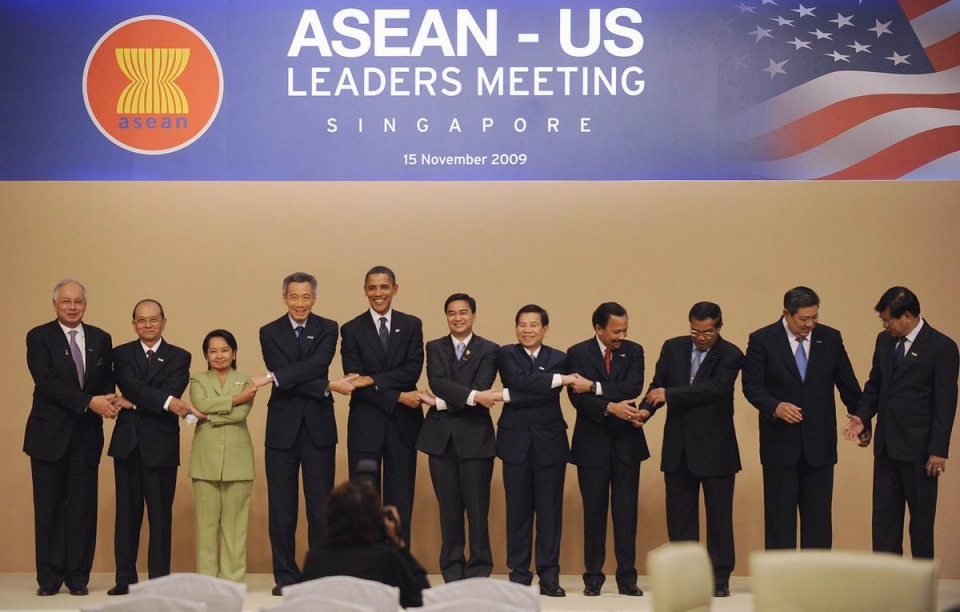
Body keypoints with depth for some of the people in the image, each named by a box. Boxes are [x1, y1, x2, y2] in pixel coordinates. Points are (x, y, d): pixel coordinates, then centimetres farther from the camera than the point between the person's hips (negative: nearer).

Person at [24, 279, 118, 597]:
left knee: (83, 507, 3)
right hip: (50, 435, -3)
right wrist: (89, 402, -20)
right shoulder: (39, 337, -3)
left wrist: (108, 401, -10)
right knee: (49, 508, 2)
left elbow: (107, 379, 13)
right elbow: (46, 381, -13)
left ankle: (78, 576, 10)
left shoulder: (101, 339, 10)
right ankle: (49, 577, 9)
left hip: (87, 436, 3)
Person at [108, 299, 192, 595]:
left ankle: (160, 580, 5)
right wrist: (166, 402, -23)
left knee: (161, 515, 1)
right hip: (127, 443, 1)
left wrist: (133, 403, -15)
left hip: (161, 445, -1)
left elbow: (173, 393, -10)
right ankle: (125, 579, 10)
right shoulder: (122, 354, 8)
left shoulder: (179, 357, 6)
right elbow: (131, 386, -11)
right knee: (127, 513, 6)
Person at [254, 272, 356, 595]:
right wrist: (328, 386, -18)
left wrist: (274, 377, -23)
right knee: (281, 508, 4)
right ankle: (285, 576, 11)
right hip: (283, 429, 0)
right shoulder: (270, 332, 4)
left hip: (319, 429, 0)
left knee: (321, 507, 2)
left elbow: (318, 365, -15)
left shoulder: (327, 329, 4)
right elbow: (284, 376, -9)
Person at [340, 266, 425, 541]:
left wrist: (373, 380, -16)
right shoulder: (352, 330, 2)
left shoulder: (411, 325, 7)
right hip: (366, 424, -1)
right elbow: (355, 380, -7)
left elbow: (413, 371, -6)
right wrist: (397, 396, -15)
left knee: (400, 498, 6)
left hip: (404, 423, 1)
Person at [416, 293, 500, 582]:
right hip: (441, 437, 2)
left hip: (475, 437, -2)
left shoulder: (488, 350, 4)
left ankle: (479, 572, 5)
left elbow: (482, 389, -10)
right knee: (449, 508, 5)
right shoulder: (435, 348, 11)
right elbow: (438, 383, -7)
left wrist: (441, 403, -12)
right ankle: (452, 574, 11)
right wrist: (473, 395, -21)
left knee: (477, 508, -3)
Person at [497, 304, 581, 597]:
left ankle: (549, 576, 7)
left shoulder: (558, 358, 6)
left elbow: (548, 397, -9)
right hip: (516, 441, 0)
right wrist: (560, 379, -18)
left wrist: (507, 396, -13)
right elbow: (520, 380, -14)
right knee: (518, 510, 2)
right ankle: (519, 575, 8)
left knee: (550, 510, 1)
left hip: (549, 442, 0)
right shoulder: (506, 354, 6)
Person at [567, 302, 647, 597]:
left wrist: (595, 387, -19)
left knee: (626, 512, 3)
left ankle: (627, 577, 8)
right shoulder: (578, 353, -1)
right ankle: (593, 577, 12)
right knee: (594, 512, 5)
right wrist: (611, 407, -24)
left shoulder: (633, 351, 4)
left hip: (627, 441, 1)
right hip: (592, 443, -1)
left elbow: (634, 387, -13)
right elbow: (577, 398, -12)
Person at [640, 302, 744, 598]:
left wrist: (669, 394, -24)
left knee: (719, 515, 3)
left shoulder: (730, 355, -8)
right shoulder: (673, 348, 6)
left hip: (715, 448, -4)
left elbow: (714, 388, -22)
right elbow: (658, 384, 6)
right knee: (679, 515, 7)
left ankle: (720, 579, 10)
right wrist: (645, 409, -15)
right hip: (678, 448, 4)